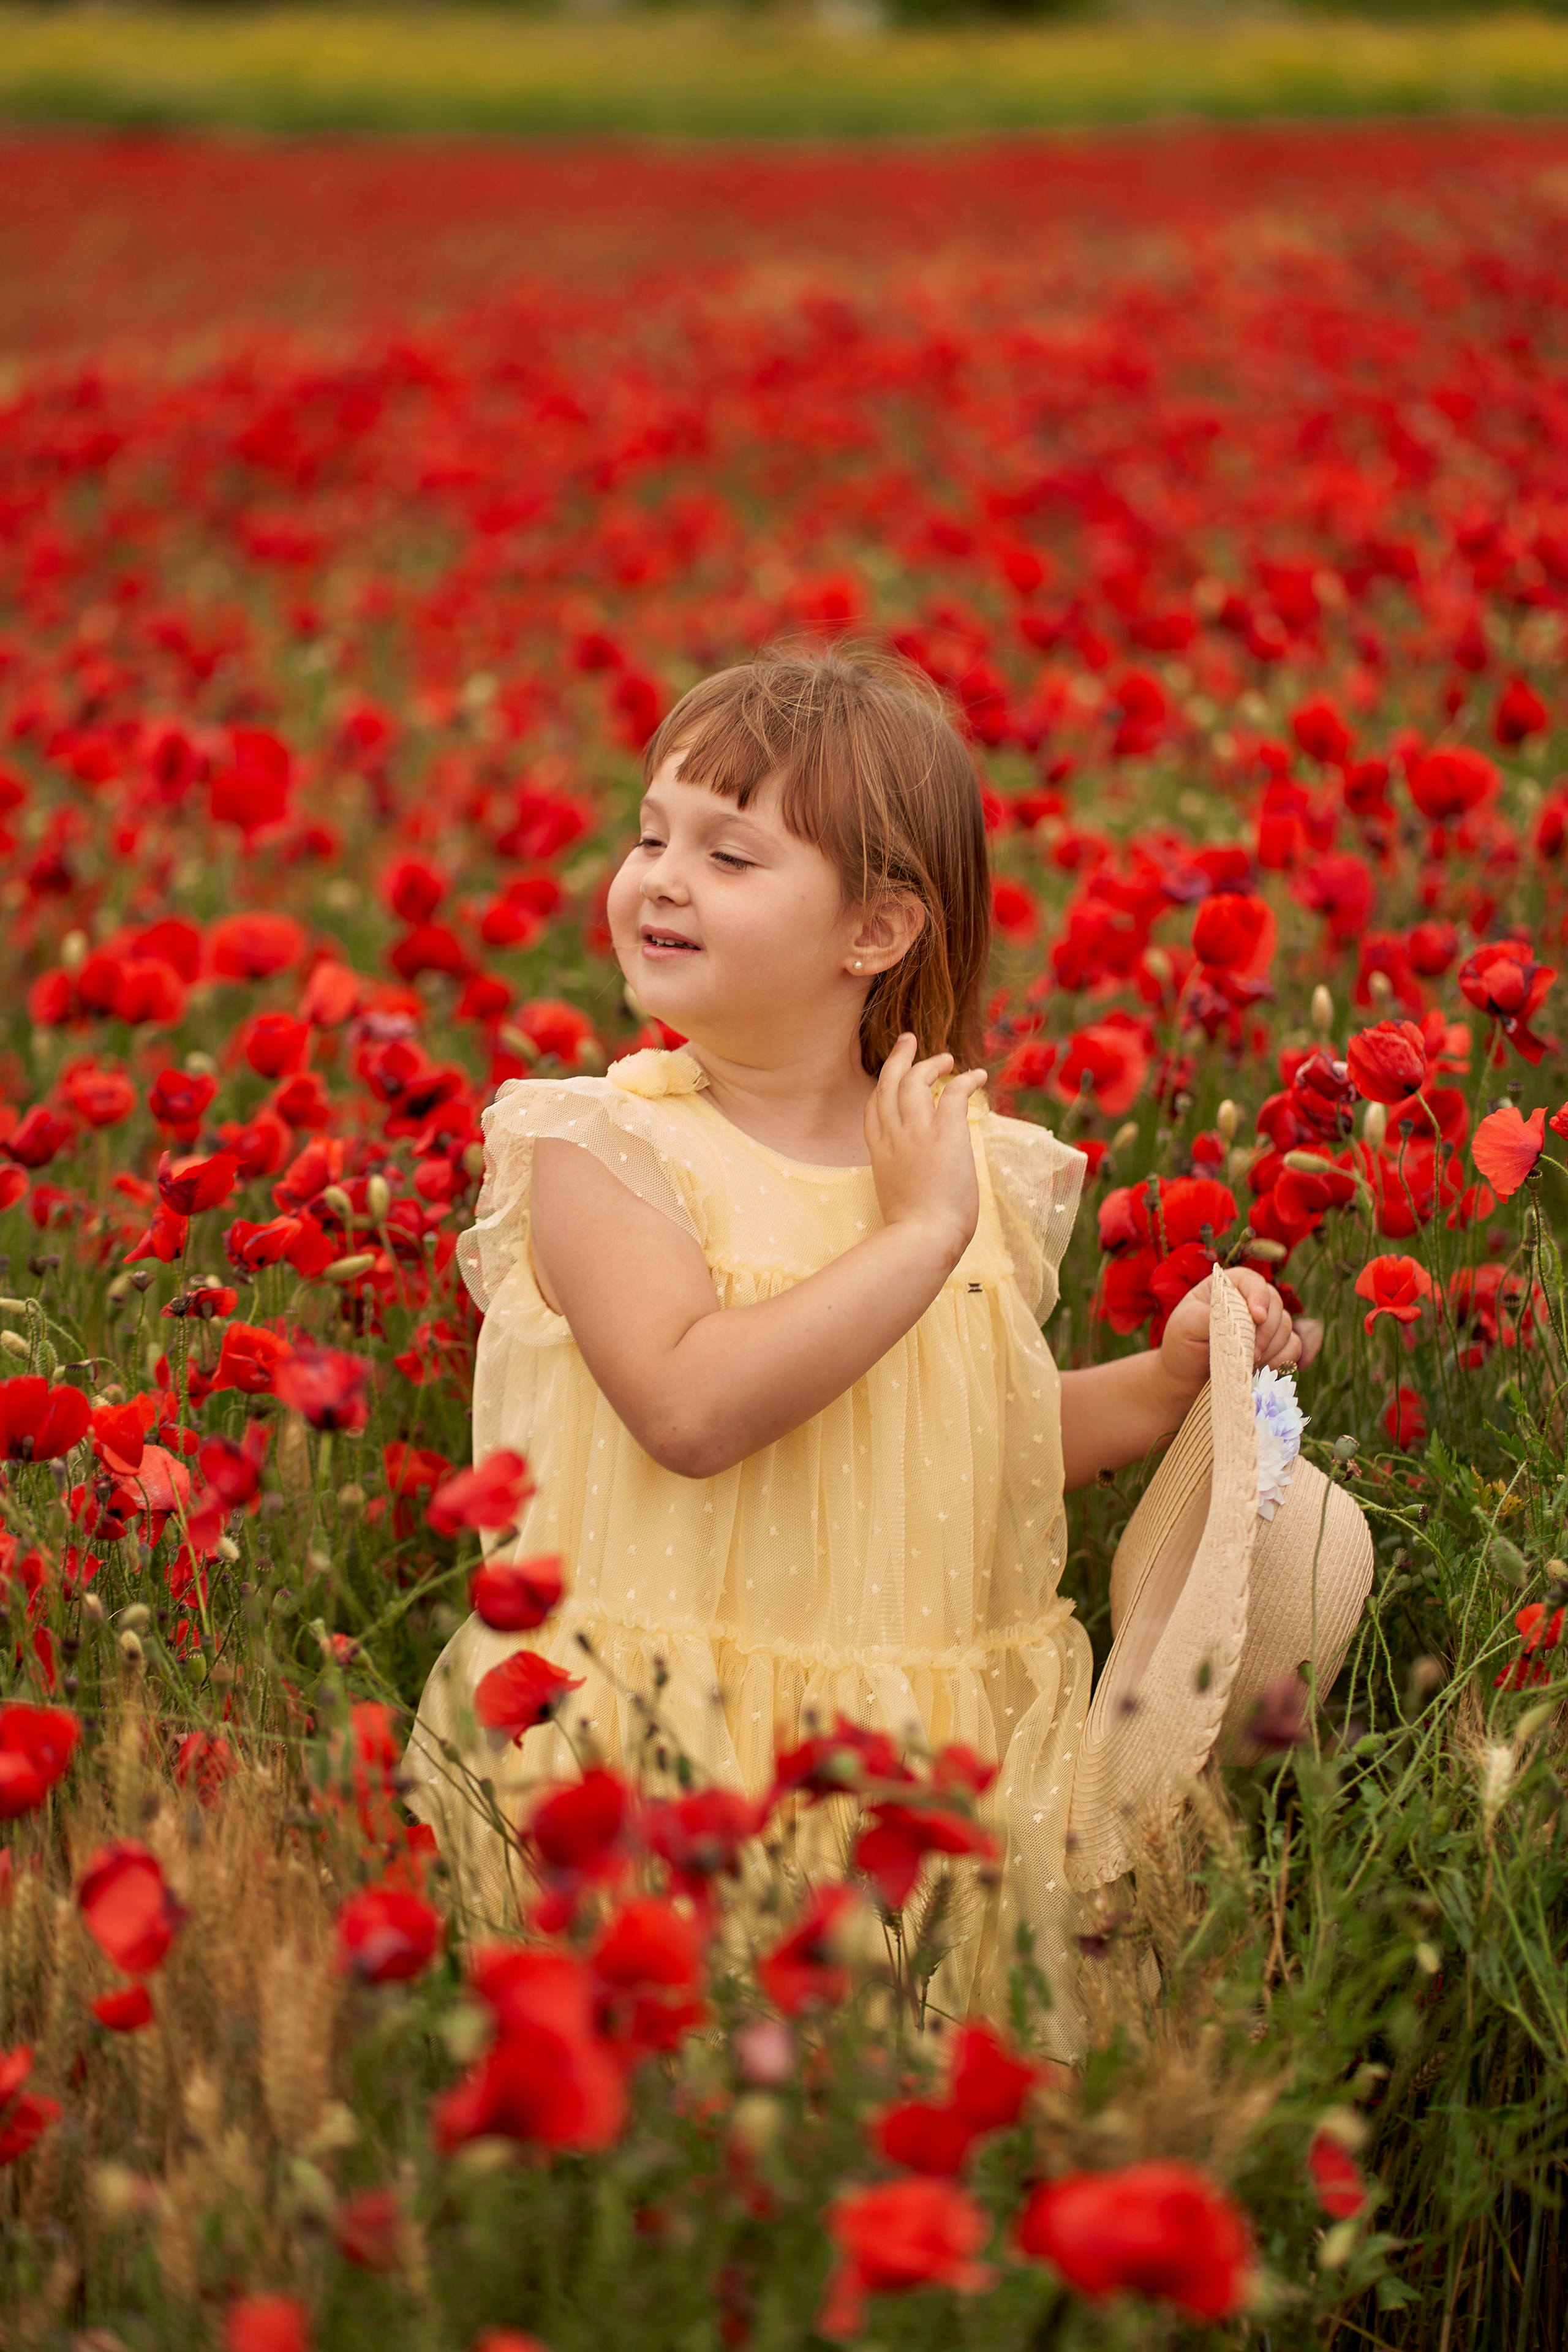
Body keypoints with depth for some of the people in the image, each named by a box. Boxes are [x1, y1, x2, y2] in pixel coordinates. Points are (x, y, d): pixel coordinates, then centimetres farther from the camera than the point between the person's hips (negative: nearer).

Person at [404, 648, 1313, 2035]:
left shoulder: (983, 1168, 5)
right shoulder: (603, 1149, -9)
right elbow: (690, 1412, -26)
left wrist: (1173, 1376, 4)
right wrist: (917, 1235, -21)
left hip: (929, 1763, 4)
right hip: (663, 1763, -3)